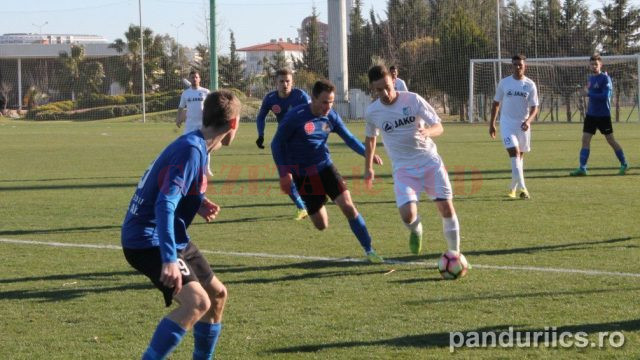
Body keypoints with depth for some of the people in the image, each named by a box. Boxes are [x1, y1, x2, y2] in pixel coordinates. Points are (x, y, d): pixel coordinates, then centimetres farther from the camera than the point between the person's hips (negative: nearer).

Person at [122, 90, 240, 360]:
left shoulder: (197, 147, 8)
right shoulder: (191, 150, -22)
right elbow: (165, 205, -31)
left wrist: (198, 205, 4)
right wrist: (169, 259, -38)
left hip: (169, 238, 11)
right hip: (148, 240, -11)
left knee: (217, 294, 18)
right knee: (197, 301, -25)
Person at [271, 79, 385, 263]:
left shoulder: (331, 116, -4)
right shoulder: (296, 116, -17)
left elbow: (348, 138, 7)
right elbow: (277, 144, -9)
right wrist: (284, 173, -15)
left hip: (325, 167, 3)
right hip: (302, 175, -3)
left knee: (348, 206, -17)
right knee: (321, 225, 0)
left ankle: (369, 250, -8)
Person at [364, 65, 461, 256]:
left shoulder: (412, 100, -9)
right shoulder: (372, 112, -2)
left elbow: (439, 127, -8)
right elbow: (370, 138, 18)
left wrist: (427, 132, -30)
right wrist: (368, 168, 22)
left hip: (430, 161, 0)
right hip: (403, 168, 0)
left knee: (446, 207, -10)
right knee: (407, 215, -19)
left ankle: (455, 253, 10)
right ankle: (416, 231, 19)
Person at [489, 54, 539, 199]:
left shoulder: (530, 85, -1)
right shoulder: (504, 83, 0)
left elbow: (534, 107, -1)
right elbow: (496, 103, 10)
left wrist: (528, 121, -20)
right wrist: (492, 124, 8)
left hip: (523, 125, 2)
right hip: (507, 123, -2)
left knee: (520, 155, 12)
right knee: (514, 153, -17)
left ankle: (513, 188, 28)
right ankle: (522, 188, -25)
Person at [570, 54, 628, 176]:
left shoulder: (605, 78, -12)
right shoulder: (591, 78, 11)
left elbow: (605, 96, -21)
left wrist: (589, 93, -17)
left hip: (603, 115, -7)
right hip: (591, 114, 7)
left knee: (611, 140, 1)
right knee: (585, 139, -1)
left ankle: (624, 164, 15)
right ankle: (582, 168, -1)